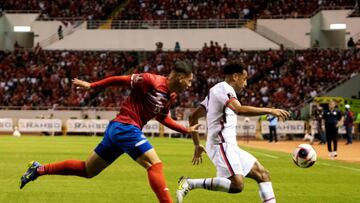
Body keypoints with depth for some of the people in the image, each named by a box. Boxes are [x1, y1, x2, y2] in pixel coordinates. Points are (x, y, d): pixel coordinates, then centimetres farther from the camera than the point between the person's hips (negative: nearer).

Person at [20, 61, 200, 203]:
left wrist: (185, 130, 21)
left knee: (87, 170, 14)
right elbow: (121, 80, -10)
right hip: (125, 127, -9)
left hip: (117, 129, 9)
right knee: (155, 165, -17)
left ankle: (39, 169, 20)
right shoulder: (152, 81, -14)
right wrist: (91, 85, -9)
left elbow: (161, 117, 27)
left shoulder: (171, 96, 11)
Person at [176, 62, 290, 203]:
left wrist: (197, 145, 27)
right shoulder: (224, 88, -8)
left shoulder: (215, 91, 22)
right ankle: (189, 183, -18)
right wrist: (270, 110, -24)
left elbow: (193, 117, 25)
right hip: (221, 144, -11)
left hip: (229, 146, 11)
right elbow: (239, 110, -27)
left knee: (263, 175, 9)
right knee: (237, 185, -25)